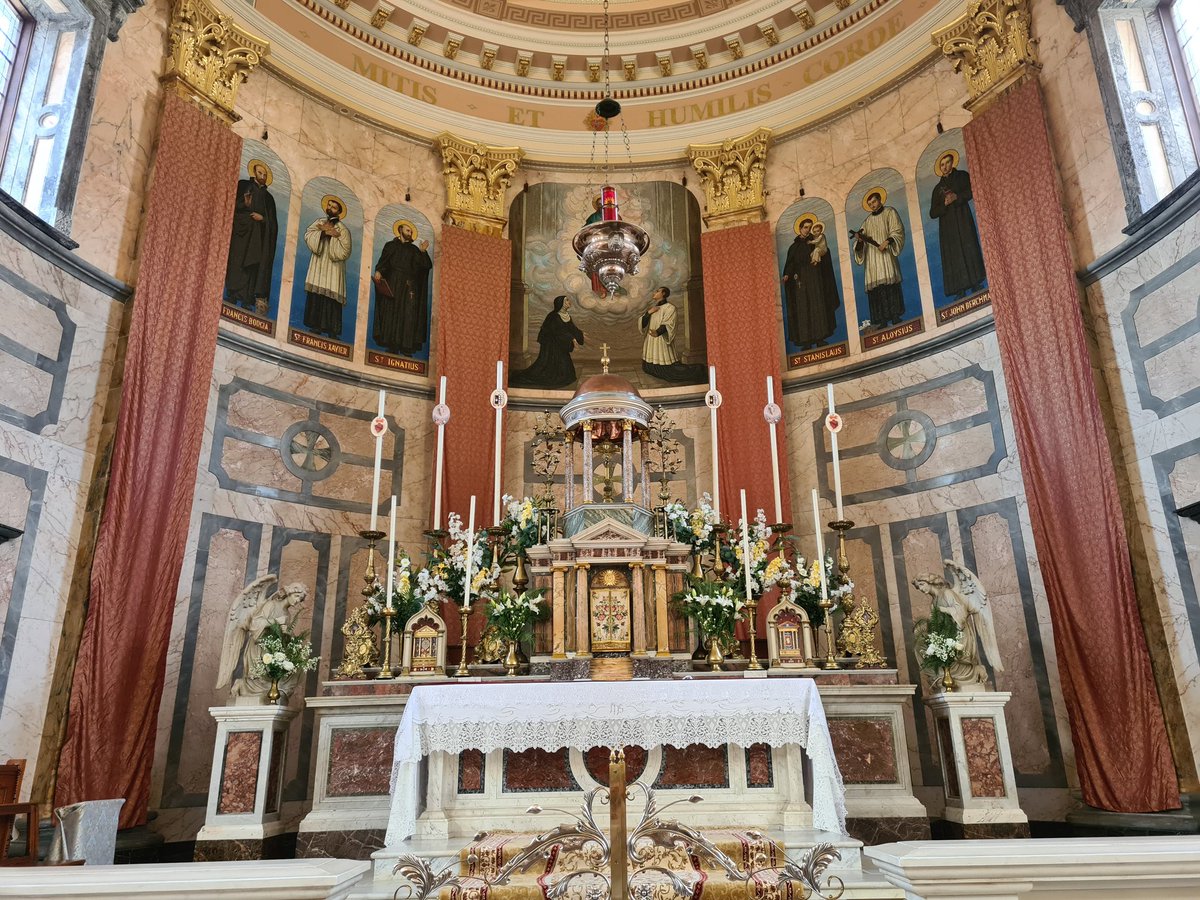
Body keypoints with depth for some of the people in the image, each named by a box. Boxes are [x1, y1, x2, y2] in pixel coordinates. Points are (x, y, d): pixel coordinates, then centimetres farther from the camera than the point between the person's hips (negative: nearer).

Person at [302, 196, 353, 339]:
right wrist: (323, 232, -14)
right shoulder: (319, 223, 13)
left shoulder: (342, 229, -1)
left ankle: (332, 331, -4)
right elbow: (308, 235, -3)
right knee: (315, 296, 1)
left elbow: (344, 251, -8)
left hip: (333, 269, -4)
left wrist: (335, 236, -12)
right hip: (317, 267, 4)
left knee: (331, 298, -7)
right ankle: (316, 327, 8)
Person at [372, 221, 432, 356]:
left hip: (409, 286, 2)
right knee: (392, 313, -7)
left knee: (408, 315, -7)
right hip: (393, 284, -1)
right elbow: (383, 260, 3)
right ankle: (392, 345, -7)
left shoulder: (414, 249, 19)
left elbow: (426, 265, 9)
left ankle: (406, 346, -9)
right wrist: (378, 271, -15)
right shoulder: (391, 245, 15)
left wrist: (423, 252, -5)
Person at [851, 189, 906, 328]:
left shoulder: (889, 212, 11)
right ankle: (882, 321, -12)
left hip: (885, 254, -4)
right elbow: (860, 246, 15)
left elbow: (897, 230, -1)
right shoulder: (868, 221, 22)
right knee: (876, 286, -7)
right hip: (872, 258, 4)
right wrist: (859, 239, -7)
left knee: (889, 282, -16)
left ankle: (895, 316, -18)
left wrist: (887, 241, -17)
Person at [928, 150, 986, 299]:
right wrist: (945, 204, -7)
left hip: (963, 218, -2)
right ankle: (960, 291, -13)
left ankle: (976, 284, -14)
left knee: (969, 248, -12)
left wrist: (957, 196, -14)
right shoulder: (938, 188, 19)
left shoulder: (962, 176, 15)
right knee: (953, 255, -7)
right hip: (947, 224, 2)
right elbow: (933, 213, 10)